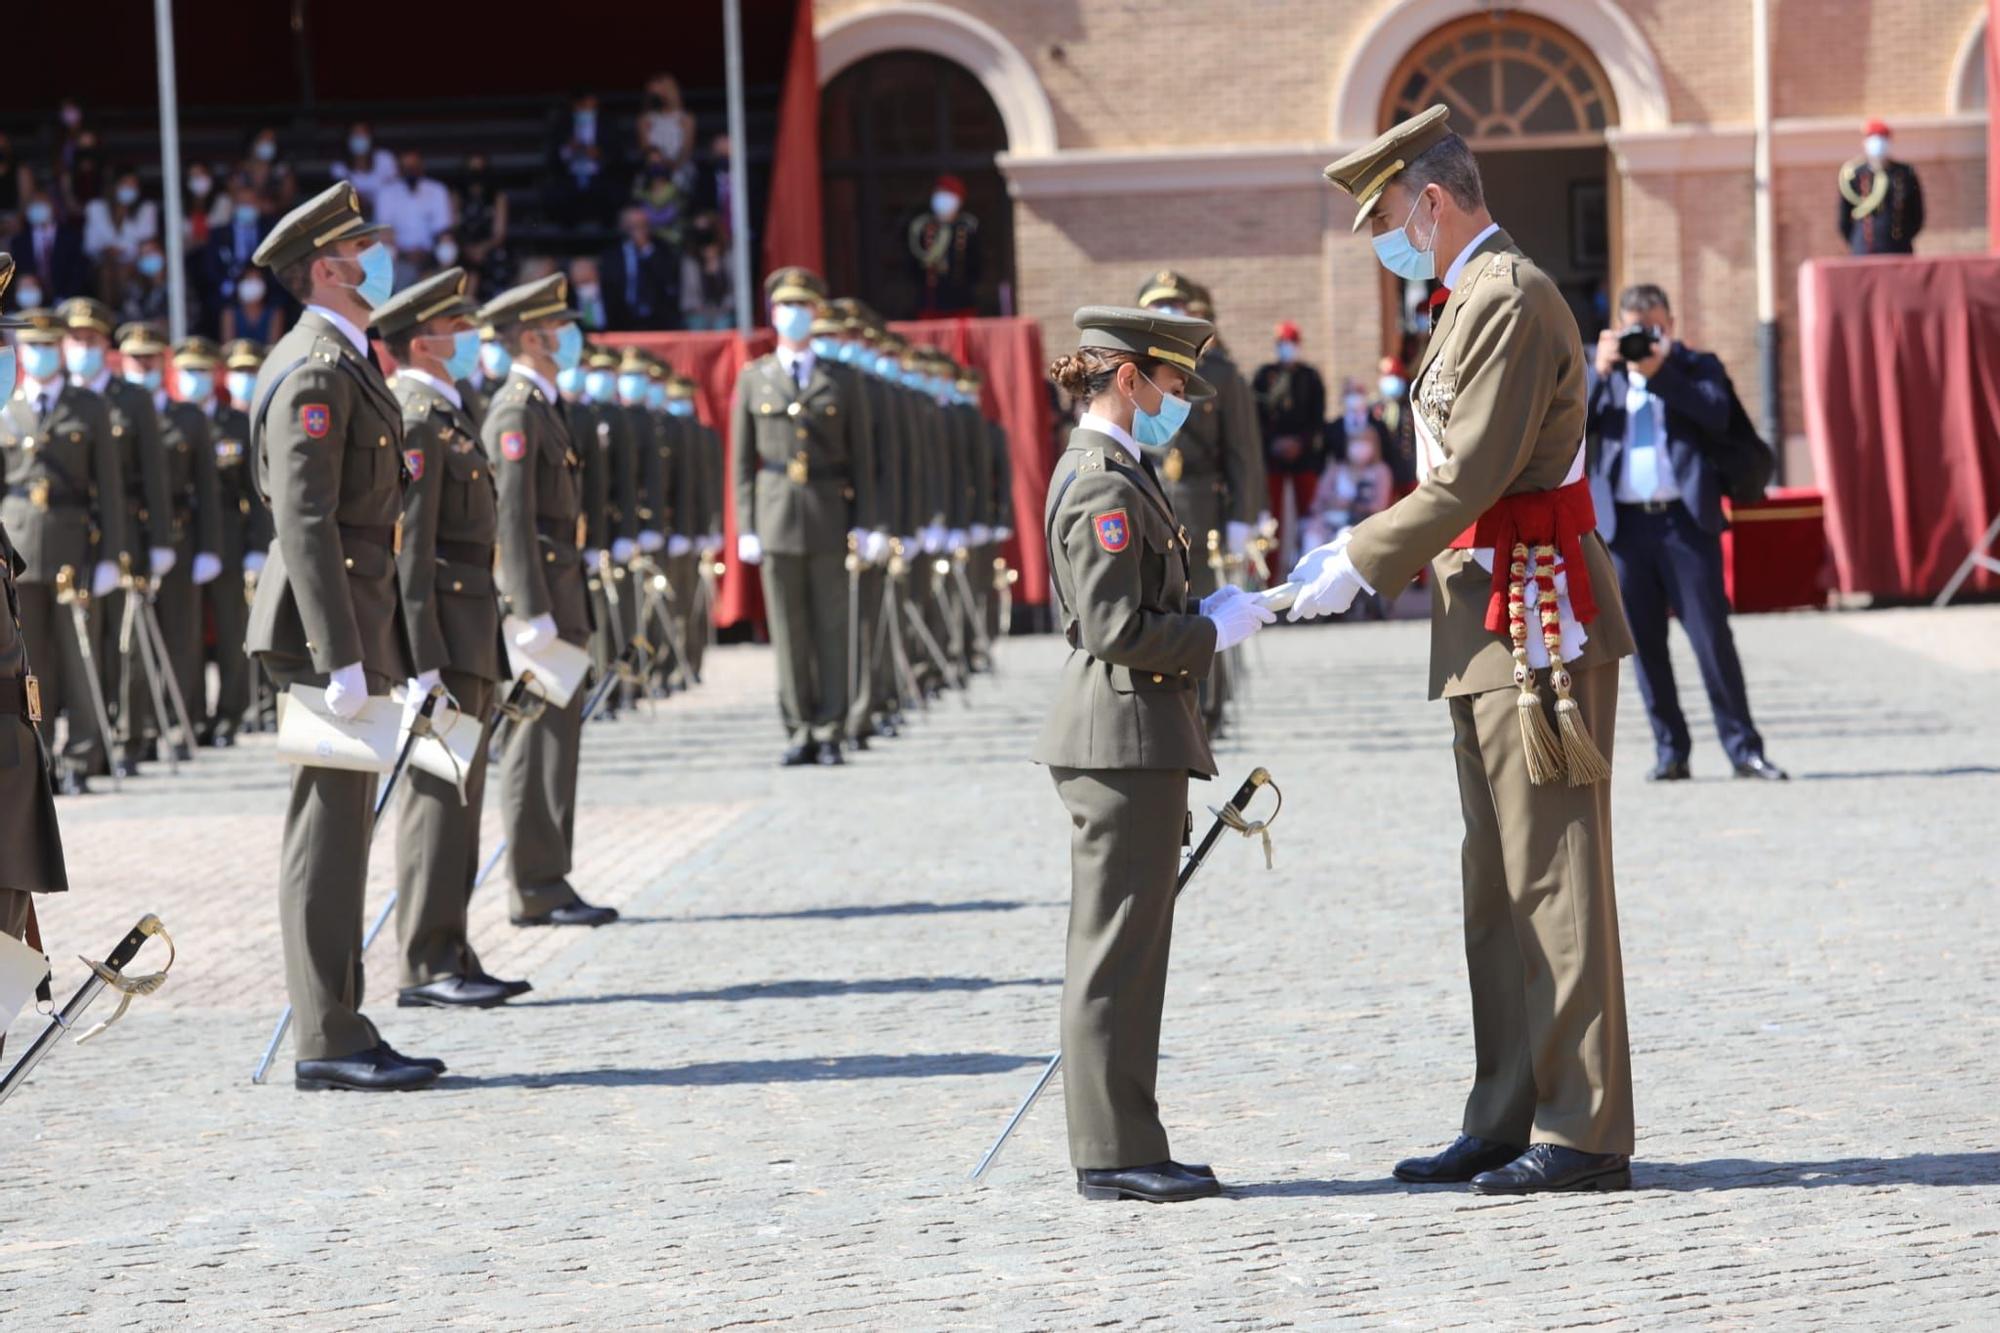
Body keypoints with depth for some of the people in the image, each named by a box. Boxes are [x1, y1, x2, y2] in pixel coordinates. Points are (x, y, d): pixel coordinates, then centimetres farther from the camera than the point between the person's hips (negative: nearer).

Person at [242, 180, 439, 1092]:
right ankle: (329, 1043, -6)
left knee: (339, 830, 12)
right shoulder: (316, 371, -14)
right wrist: (340, 658, -24)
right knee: (329, 832, -8)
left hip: (353, 624, 10)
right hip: (325, 623, -10)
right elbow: (304, 520, -21)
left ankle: (336, 1031, 16)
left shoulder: (344, 361, 18)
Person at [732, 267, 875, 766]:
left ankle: (830, 734, 3)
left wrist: (862, 523, -2)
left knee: (832, 628, 0)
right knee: (788, 630, 1)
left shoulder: (842, 381, 8)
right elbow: (742, 459, 7)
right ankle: (799, 732, 5)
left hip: (829, 518, 0)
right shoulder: (753, 380, 9)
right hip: (776, 518, 0)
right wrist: (746, 528, 0)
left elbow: (862, 456, 7)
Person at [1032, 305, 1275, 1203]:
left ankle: (1118, 1147, 17)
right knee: (1118, 950, -6)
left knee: (1123, 950, 12)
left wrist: (1207, 613, 11)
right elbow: (1116, 630, -21)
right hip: (1124, 735, -11)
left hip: (1133, 738, 11)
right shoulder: (1105, 484, -15)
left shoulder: (1111, 472, 17)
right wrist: (1217, 630, -11)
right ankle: (1115, 1153, -2)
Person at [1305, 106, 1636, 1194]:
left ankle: (1586, 1133, -5)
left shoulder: (1512, 299, -14)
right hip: (1491, 627, 11)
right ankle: (1508, 1119, 17)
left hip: (1538, 623, -11)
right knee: (1498, 886, 12)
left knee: (1552, 878, -8)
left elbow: (1474, 476, -20)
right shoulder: (1474, 299, 18)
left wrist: (1359, 565, -13)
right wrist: (1358, 550, 11)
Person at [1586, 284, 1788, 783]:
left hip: (1686, 519, -2)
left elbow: (1718, 414, -10)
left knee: (1712, 637, -5)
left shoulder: (1697, 367, 10)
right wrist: (1598, 371, -9)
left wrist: (1661, 371, -14)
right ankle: (1670, 752, 10)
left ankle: (1743, 748, -2)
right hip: (1626, 525, 2)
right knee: (1645, 645, 4)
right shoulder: (1604, 373, 15)